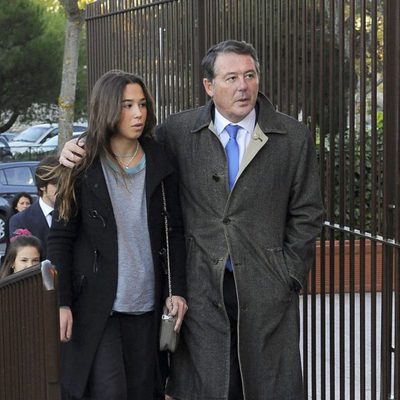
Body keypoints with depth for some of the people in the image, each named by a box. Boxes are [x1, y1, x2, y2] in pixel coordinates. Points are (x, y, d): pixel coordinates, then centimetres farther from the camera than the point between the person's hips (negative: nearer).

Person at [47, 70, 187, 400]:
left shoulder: (159, 163, 5)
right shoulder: (83, 167, -3)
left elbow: (174, 231, 9)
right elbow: (60, 237, -3)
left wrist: (178, 289, 0)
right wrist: (61, 302, -10)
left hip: (146, 303, 3)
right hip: (94, 304, -3)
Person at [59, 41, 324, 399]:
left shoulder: (294, 137, 2)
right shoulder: (179, 131, 2)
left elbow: (306, 215, 5)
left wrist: (289, 276, -1)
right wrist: (80, 151, -2)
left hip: (266, 290, 0)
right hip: (203, 287, 0)